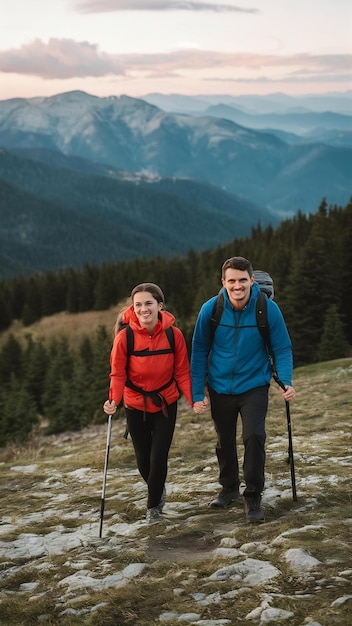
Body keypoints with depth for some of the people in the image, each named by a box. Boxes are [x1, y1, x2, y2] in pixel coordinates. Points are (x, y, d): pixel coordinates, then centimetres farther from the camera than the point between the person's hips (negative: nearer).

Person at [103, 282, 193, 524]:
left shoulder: (174, 334, -14)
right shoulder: (125, 336, -18)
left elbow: (182, 372, -7)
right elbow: (118, 373, -12)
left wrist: (193, 399, -18)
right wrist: (114, 400, -28)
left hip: (166, 404, 0)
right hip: (136, 406, 0)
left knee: (159, 457, -5)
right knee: (144, 460, 10)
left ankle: (154, 506, 21)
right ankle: (158, 490, 43)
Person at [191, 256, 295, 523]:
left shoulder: (268, 309, -16)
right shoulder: (211, 310, -14)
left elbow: (282, 348, -6)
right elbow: (199, 351, -5)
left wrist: (286, 380, -22)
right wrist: (197, 393, -6)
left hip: (254, 386, -2)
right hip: (220, 388, 2)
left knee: (254, 437, -16)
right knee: (225, 441, 16)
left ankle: (253, 498, 1)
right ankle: (229, 488, 40)